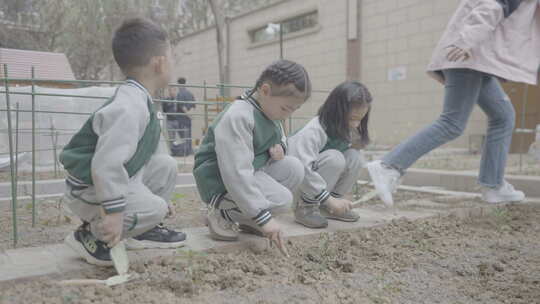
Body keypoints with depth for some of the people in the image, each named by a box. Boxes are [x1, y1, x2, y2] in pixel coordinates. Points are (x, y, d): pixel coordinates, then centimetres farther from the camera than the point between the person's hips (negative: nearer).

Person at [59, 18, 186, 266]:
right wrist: (114, 210, -34)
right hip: (90, 189, -10)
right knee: (155, 209, -22)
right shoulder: (128, 107, -28)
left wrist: (156, 195, 22)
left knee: (166, 165, 6)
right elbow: (107, 162, -36)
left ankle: (142, 231, 16)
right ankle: (91, 235, -3)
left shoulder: (140, 100, 5)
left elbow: (139, 152, 15)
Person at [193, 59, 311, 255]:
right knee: (282, 198, -24)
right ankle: (222, 215, -5)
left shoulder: (270, 112, 3)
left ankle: (248, 218, 3)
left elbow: (281, 139, 22)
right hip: (221, 181, -9)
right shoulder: (237, 117, -28)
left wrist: (279, 148, -6)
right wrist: (264, 217, -34)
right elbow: (237, 174, -33)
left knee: (294, 168, -10)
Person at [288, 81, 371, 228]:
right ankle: (306, 207, -19)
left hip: (316, 178, 8)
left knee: (354, 157, -15)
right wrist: (330, 199, -38)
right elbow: (304, 170, -40)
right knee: (334, 158, -31)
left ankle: (326, 208, -3)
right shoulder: (313, 131, -30)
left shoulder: (347, 130, -4)